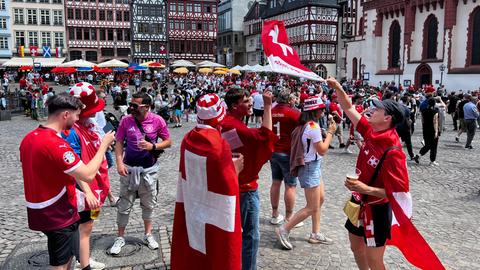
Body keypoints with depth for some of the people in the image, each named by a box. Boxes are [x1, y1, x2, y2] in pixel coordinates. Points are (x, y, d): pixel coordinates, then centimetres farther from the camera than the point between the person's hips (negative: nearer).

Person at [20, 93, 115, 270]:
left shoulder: (29, 138, 2)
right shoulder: (55, 143, -28)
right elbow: (88, 175, -28)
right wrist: (104, 145, -16)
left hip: (40, 212, 8)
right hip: (58, 215, -8)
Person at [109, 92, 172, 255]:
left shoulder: (157, 121, -9)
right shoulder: (126, 120, -7)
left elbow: (168, 142, -2)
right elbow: (119, 142, 0)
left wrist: (152, 146, -19)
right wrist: (119, 163, -11)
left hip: (150, 169, 0)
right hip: (129, 168, 0)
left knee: (149, 204, 14)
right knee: (124, 204, 7)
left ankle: (148, 235, 32)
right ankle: (120, 237, 23)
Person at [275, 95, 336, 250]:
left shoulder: (306, 124, 8)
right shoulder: (313, 126, -21)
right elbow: (322, 150, -18)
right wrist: (330, 132, -9)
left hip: (313, 166, 10)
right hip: (310, 168, -10)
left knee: (320, 199, 18)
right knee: (312, 207, -3)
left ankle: (316, 234, 27)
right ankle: (284, 230, 3)